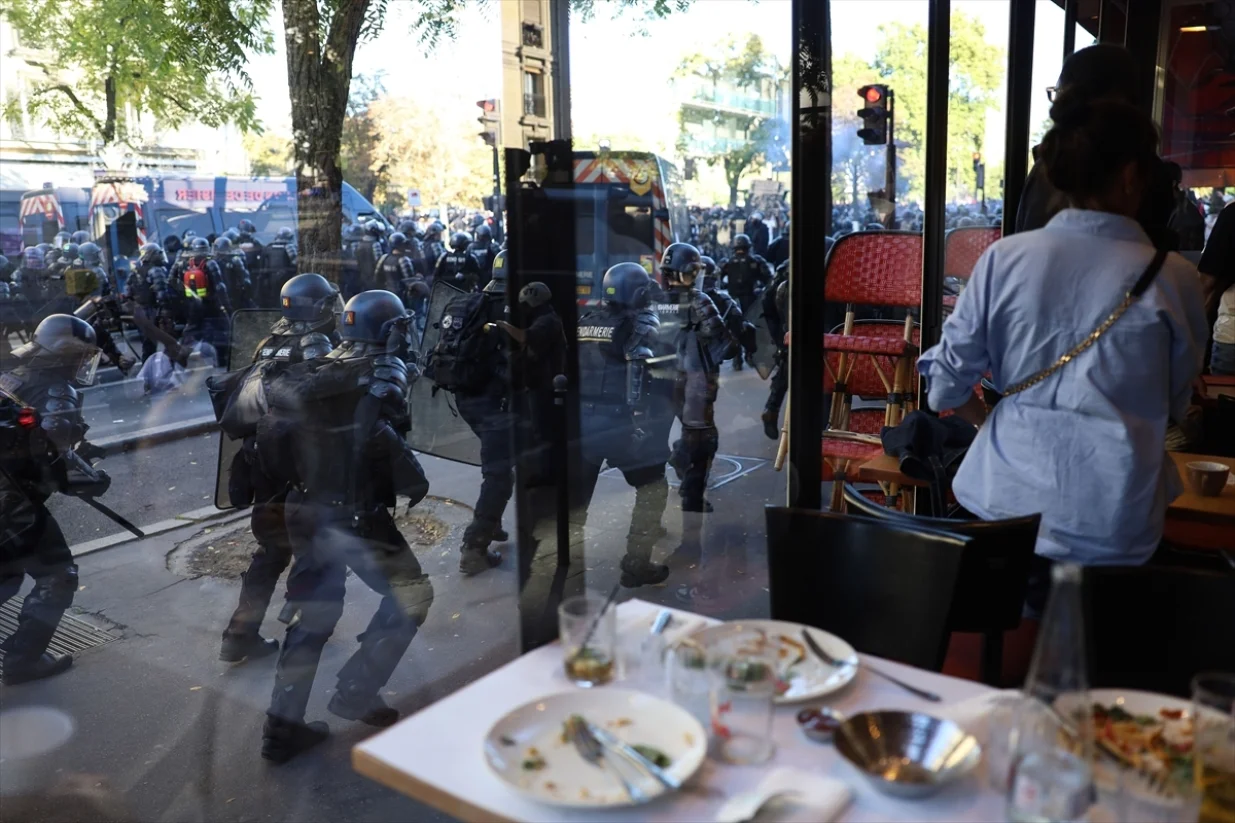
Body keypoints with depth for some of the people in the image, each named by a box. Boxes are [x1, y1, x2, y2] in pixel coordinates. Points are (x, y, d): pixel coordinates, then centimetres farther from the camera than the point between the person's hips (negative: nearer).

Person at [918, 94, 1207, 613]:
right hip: (1112, 520, -1)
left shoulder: (1004, 258, -5)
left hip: (1007, 502, 1)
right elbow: (1176, 407, 10)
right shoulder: (1173, 278, -5)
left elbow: (948, 385, 0)